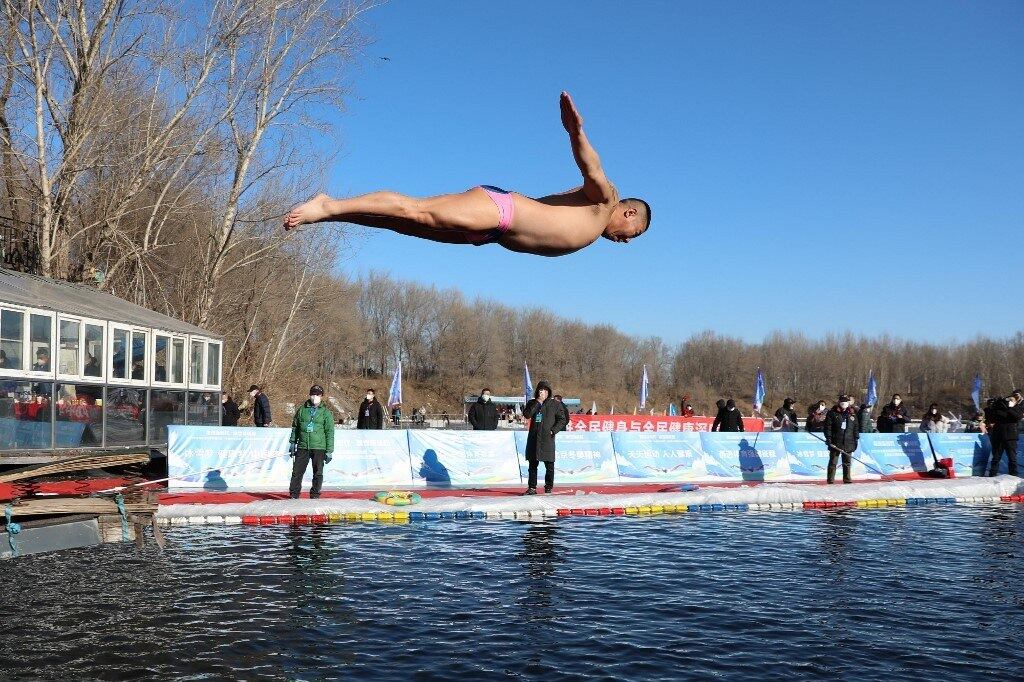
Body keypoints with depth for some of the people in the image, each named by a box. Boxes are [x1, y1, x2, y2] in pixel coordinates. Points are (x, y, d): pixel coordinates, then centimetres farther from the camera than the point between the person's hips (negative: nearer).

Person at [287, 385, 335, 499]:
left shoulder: (325, 413, 3)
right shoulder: (301, 410, 9)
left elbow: (330, 433, 2)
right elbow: (295, 428, 17)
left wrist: (329, 451, -3)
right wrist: (292, 443, 12)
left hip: (319, 448, -1)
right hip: (302, 447, 1)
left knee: (318, 473, 2)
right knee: (297, 471, 1)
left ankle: (315, 494, 13)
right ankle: (294, 494, 10)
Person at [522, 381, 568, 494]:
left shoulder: (555, 404, 4)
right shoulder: (532, 403, 11)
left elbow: (562, 419, 5)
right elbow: (526, 415, -6)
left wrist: (553, 430, -6)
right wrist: (537, 403, -10)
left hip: (547, 438, -2)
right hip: (533, 438, 2)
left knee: (549, 465, -1)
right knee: (532, 464, 5)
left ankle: (549, 487, 11)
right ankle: (532, 488, 11)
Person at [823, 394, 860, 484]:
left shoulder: (852, 414, 12)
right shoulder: (832, 413, -1)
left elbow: (856, 428, 15)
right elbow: (828, 426, -3)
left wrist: (856, 439, 9)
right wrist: (828, 438, -11)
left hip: (849, 442, 4)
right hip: (835, 443, -3)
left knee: (847, 462, 9)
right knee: (833, 462, 0)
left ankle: (847, 478, 17)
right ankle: (830, 479, 3)